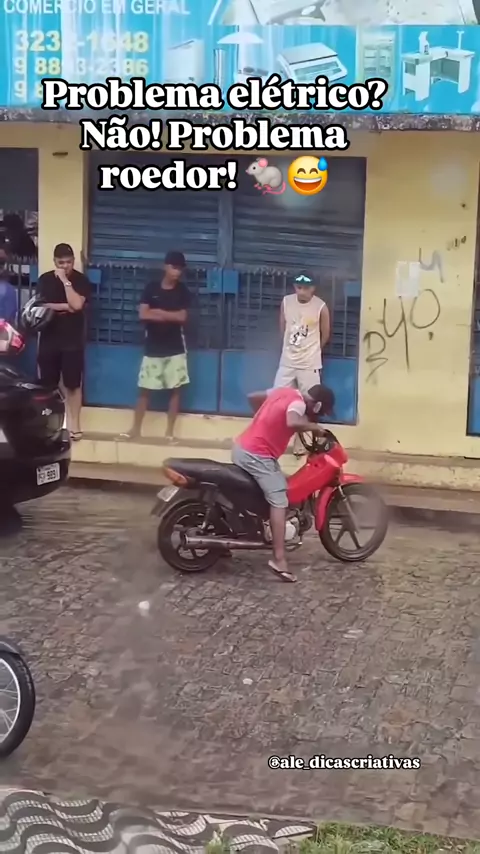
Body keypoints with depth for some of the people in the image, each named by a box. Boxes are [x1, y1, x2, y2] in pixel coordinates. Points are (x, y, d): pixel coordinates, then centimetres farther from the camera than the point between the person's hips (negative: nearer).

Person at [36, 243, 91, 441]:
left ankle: (74, 424, 11)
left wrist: (65, 281, -18)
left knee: (73, 384, 2)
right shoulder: (45, 279, 4)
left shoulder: (81, 280, -3)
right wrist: (65, 307, -12)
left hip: (73, 340, -2)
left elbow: (77, 305, -18)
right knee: (48, 384, 7)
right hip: (49, 339, 2)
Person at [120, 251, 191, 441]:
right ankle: (136, 429, 9)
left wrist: (159, 312, -9)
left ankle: (169, 432, 7)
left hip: (175, 348, 0)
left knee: (175, 389, 1)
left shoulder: (183, 291, 1)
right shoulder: (151, 288, 0)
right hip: (153, 348, 0)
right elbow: (143, 314, -9)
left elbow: (182, 317, -9)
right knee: (145, 389, 2)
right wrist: (170, 316, -11)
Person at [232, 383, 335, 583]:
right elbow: (293, 423, -35)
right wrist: (315, 427, -18)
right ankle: (279, 559, -20)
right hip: (257, 455, -10)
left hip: (241, 447, 10)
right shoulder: (298, 403, -12)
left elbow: (253, 397, 23)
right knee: (279, 501, -12)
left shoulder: (284, 391, 13)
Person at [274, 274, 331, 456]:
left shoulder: (321, 307, -11)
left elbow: (325, 335, 2)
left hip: (310, 364, -3)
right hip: (287, 361, 3)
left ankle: (301, 442, 14)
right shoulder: (286, 302, -2)